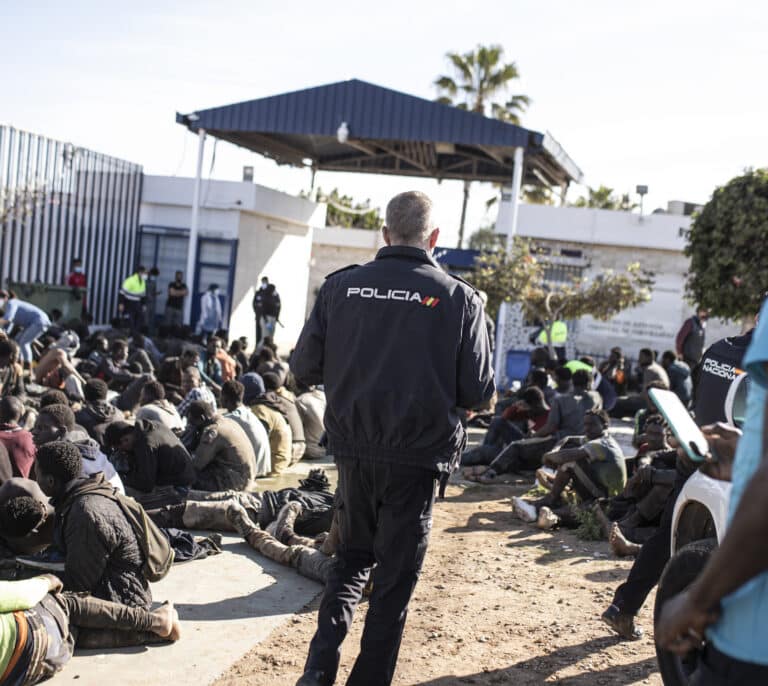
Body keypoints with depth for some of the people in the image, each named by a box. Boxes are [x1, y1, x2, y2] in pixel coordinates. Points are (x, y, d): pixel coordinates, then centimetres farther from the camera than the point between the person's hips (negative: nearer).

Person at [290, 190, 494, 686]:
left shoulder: (341, 286, -4)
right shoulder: (459, 298, -9)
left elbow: (304, 368, 0)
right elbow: (479, 393, -7)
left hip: (353, 450, 3)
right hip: (418, 455, -2)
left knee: (352, 559, 23)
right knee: (396, 578, 13)